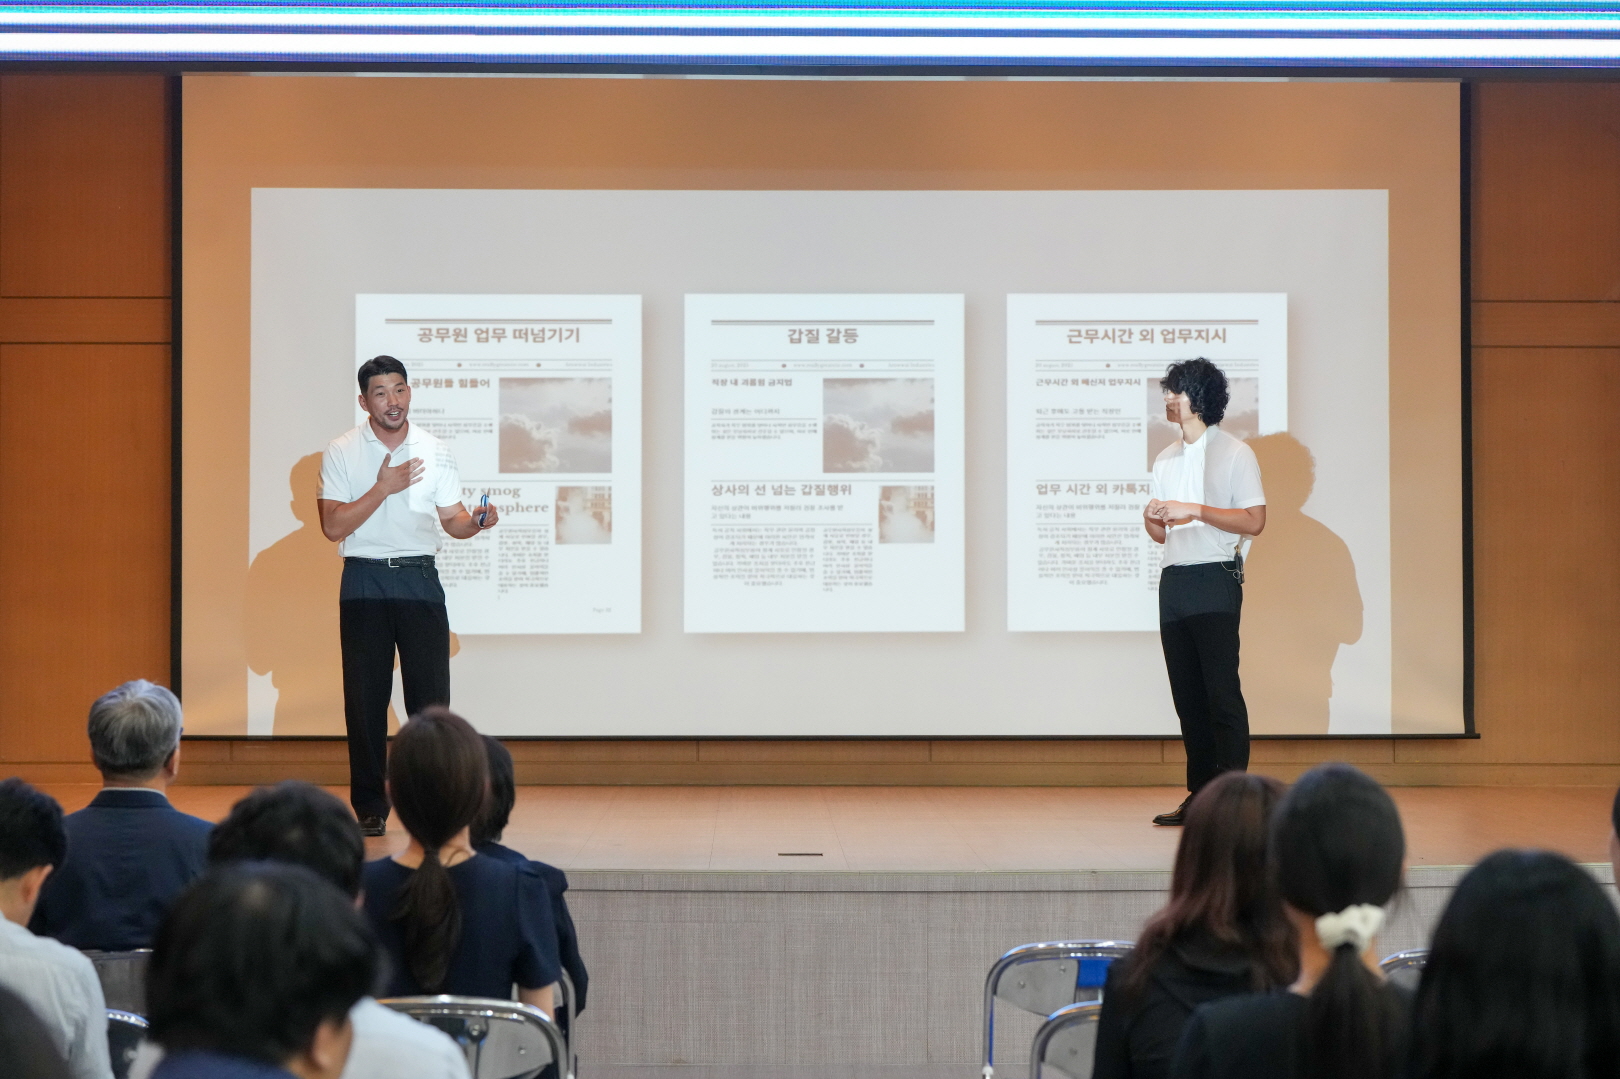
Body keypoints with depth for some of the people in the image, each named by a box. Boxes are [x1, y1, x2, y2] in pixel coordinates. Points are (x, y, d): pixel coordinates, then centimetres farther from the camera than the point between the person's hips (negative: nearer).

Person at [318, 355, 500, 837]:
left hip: (419, 580, 1)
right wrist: (382, 488, -15)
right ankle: (370, 806, 8)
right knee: (365, 694, 1)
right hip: (364, 581, -1)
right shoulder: (342, 452, 1)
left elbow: (451, 520, 9)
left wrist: (476, 521, -13)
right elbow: (333, 526, -7)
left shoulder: (435, 452, 8)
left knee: (430, 693, -3)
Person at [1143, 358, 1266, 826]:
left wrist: (1194, 510, -15)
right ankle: (1199, 795, 10)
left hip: (1214, 581, -7)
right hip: (1173, 581, 7)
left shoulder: (1234, 453, -2)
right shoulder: (1166, 459, 18)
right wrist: (1152, 518, -2)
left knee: (1222, 690, -10)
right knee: (1187, 694, 6)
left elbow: (1254, 521, -9)